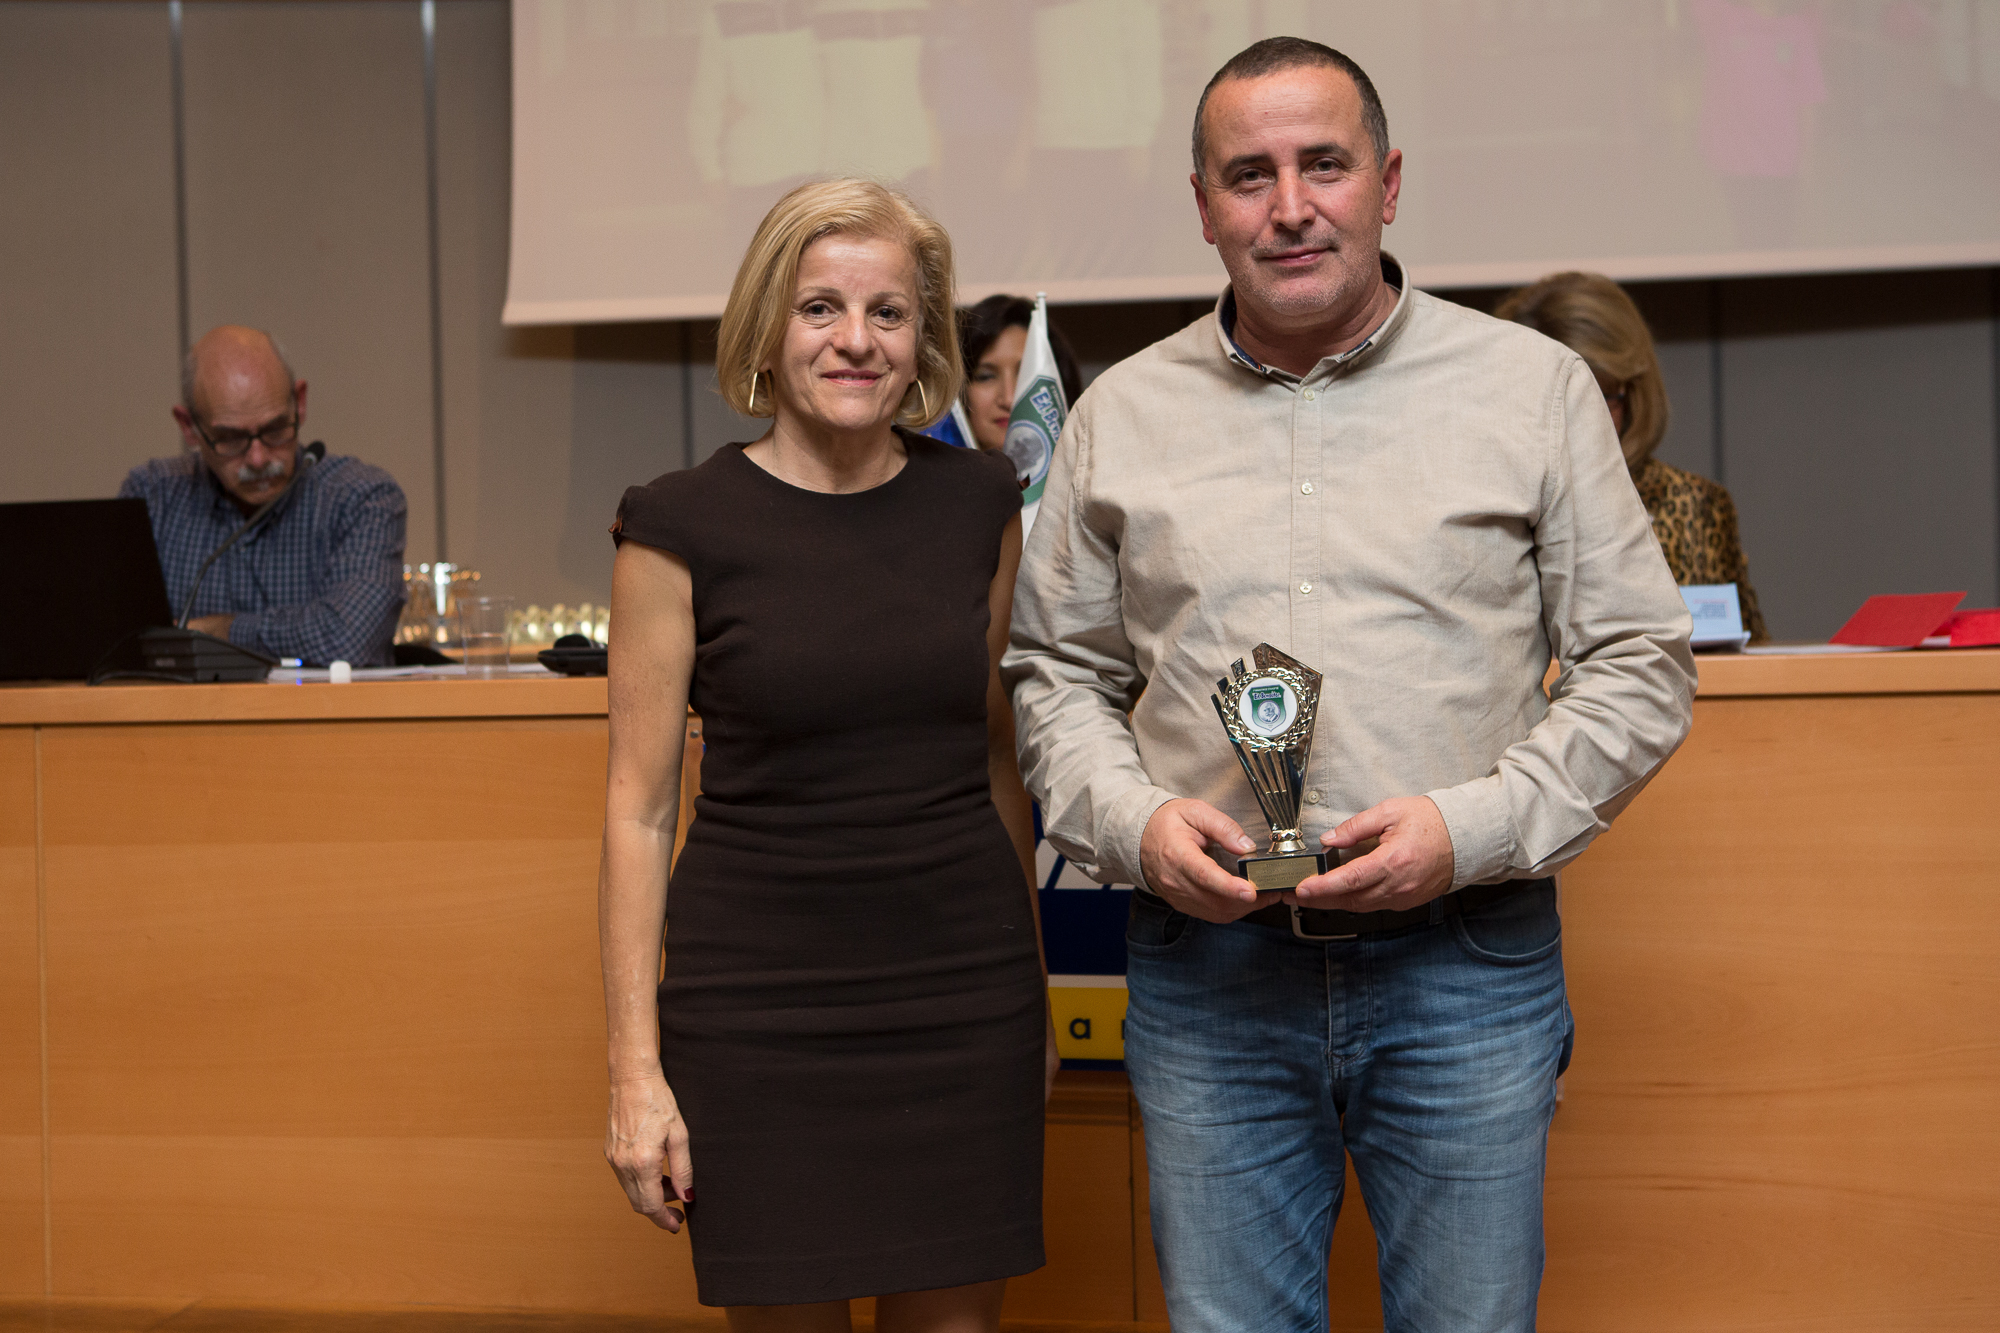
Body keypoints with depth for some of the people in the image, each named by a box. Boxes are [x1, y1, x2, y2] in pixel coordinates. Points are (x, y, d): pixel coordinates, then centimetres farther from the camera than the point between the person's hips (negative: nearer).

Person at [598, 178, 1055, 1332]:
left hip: (963, 997, 3)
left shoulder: (979, 505, 5)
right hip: (763, 1007, -2)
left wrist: (1034, 989, 14)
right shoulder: (683, 528, -5)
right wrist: (636, 1067, -7)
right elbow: (640, 807, -4)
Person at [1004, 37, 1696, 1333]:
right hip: (1205, 967, 2)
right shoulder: (1122, 415, 7)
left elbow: (1641, 663, 1)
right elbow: (1059, 672, 13)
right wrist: (1132, 821, -7)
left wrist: (1470, 830, -12)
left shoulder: (1535, 387, 2)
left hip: (1464, 960, -1)